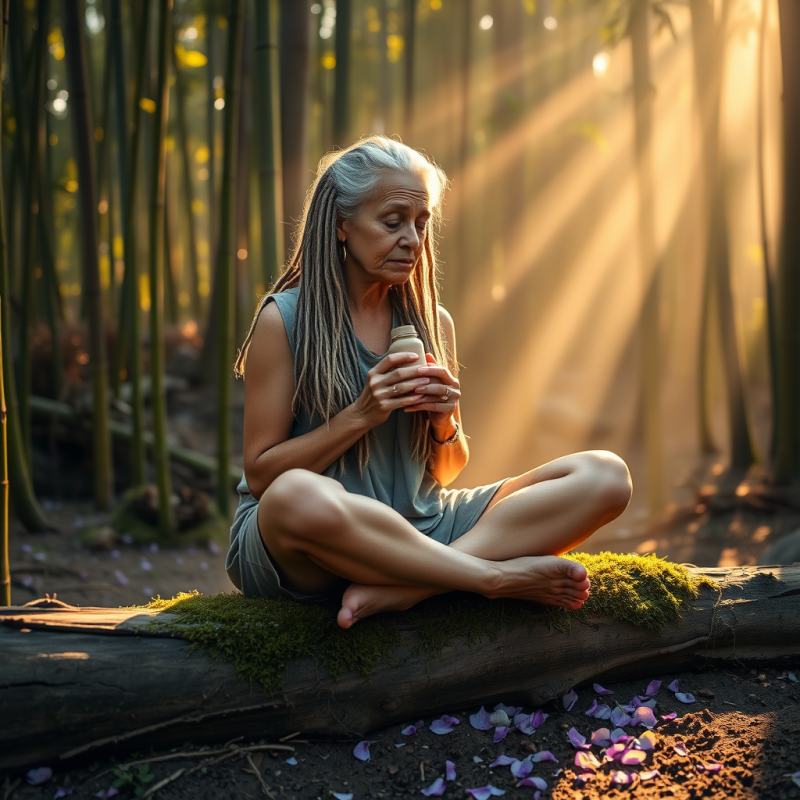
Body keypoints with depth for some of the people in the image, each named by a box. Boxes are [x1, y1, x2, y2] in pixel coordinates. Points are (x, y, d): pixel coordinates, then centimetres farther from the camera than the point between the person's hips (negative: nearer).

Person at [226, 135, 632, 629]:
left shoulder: (434, 323, 11)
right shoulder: (283, 320, -2)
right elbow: (260, 475, -6)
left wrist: (446, 425, -6)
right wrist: (360, 415, -15)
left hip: (418, 529, 5)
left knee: (606, 477, -13)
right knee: (296, 496, -43)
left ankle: (396, 591, -27)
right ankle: (499, 577, -22)